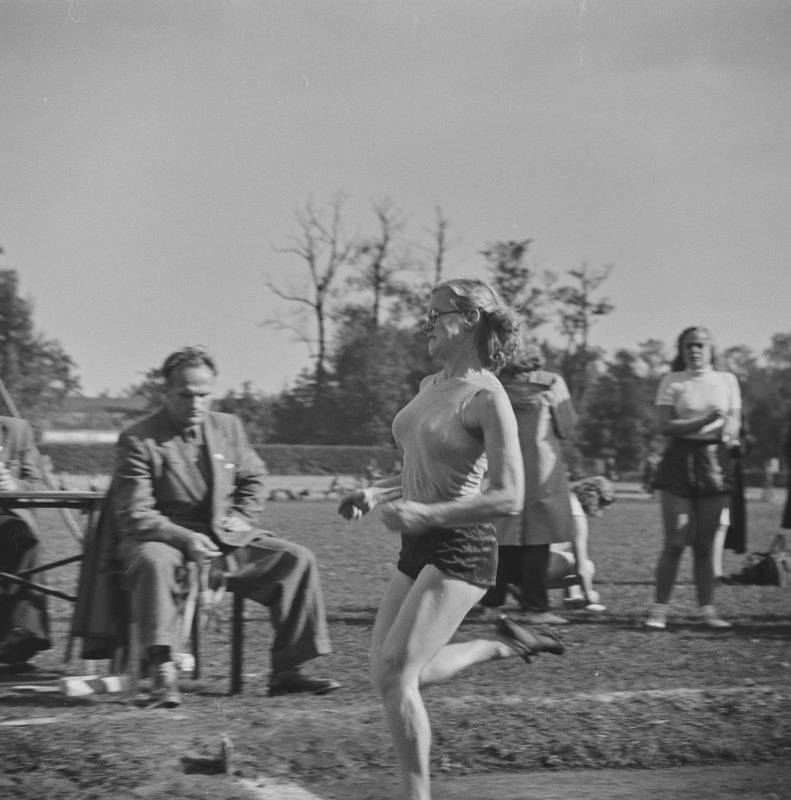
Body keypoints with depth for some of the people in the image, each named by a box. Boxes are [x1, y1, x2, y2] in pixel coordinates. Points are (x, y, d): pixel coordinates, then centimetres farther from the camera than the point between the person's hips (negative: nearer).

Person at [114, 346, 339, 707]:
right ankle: (164, 674, -40)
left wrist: (242, 518, 4)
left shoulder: (228, 427, 10)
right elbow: (134, 515, -12)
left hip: (226, 538, 5)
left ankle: (286, 671, -8)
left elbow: (253, 478, 25)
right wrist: (185, 539, -26)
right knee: (153, 562, -41)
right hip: (165, 538, -5)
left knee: (298, 559, -11)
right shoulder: (138, 440, -7)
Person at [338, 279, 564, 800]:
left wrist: (425, 513, -24)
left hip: (461, 549, -9)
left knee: (395, 676, -14)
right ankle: (506, 645, 27)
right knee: (388, 676, 11)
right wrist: (375, 493, 6)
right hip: (418, 548, 9)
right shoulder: (431, 386, 11)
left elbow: (509, 498, -18)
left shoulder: (487, 398, -14)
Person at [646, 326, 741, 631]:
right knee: (675, 542, -7)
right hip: (680, 460, -2)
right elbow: (665, 426, -6)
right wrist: (705, 421, -18)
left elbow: (735, 422, 10)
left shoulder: (727, 380, 11)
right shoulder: (672, 381, 3)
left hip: (714, 462, 2)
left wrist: (730, 431, -15)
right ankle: (659, 609, -1)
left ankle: (707, 609, 9)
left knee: (704, 544, 4)